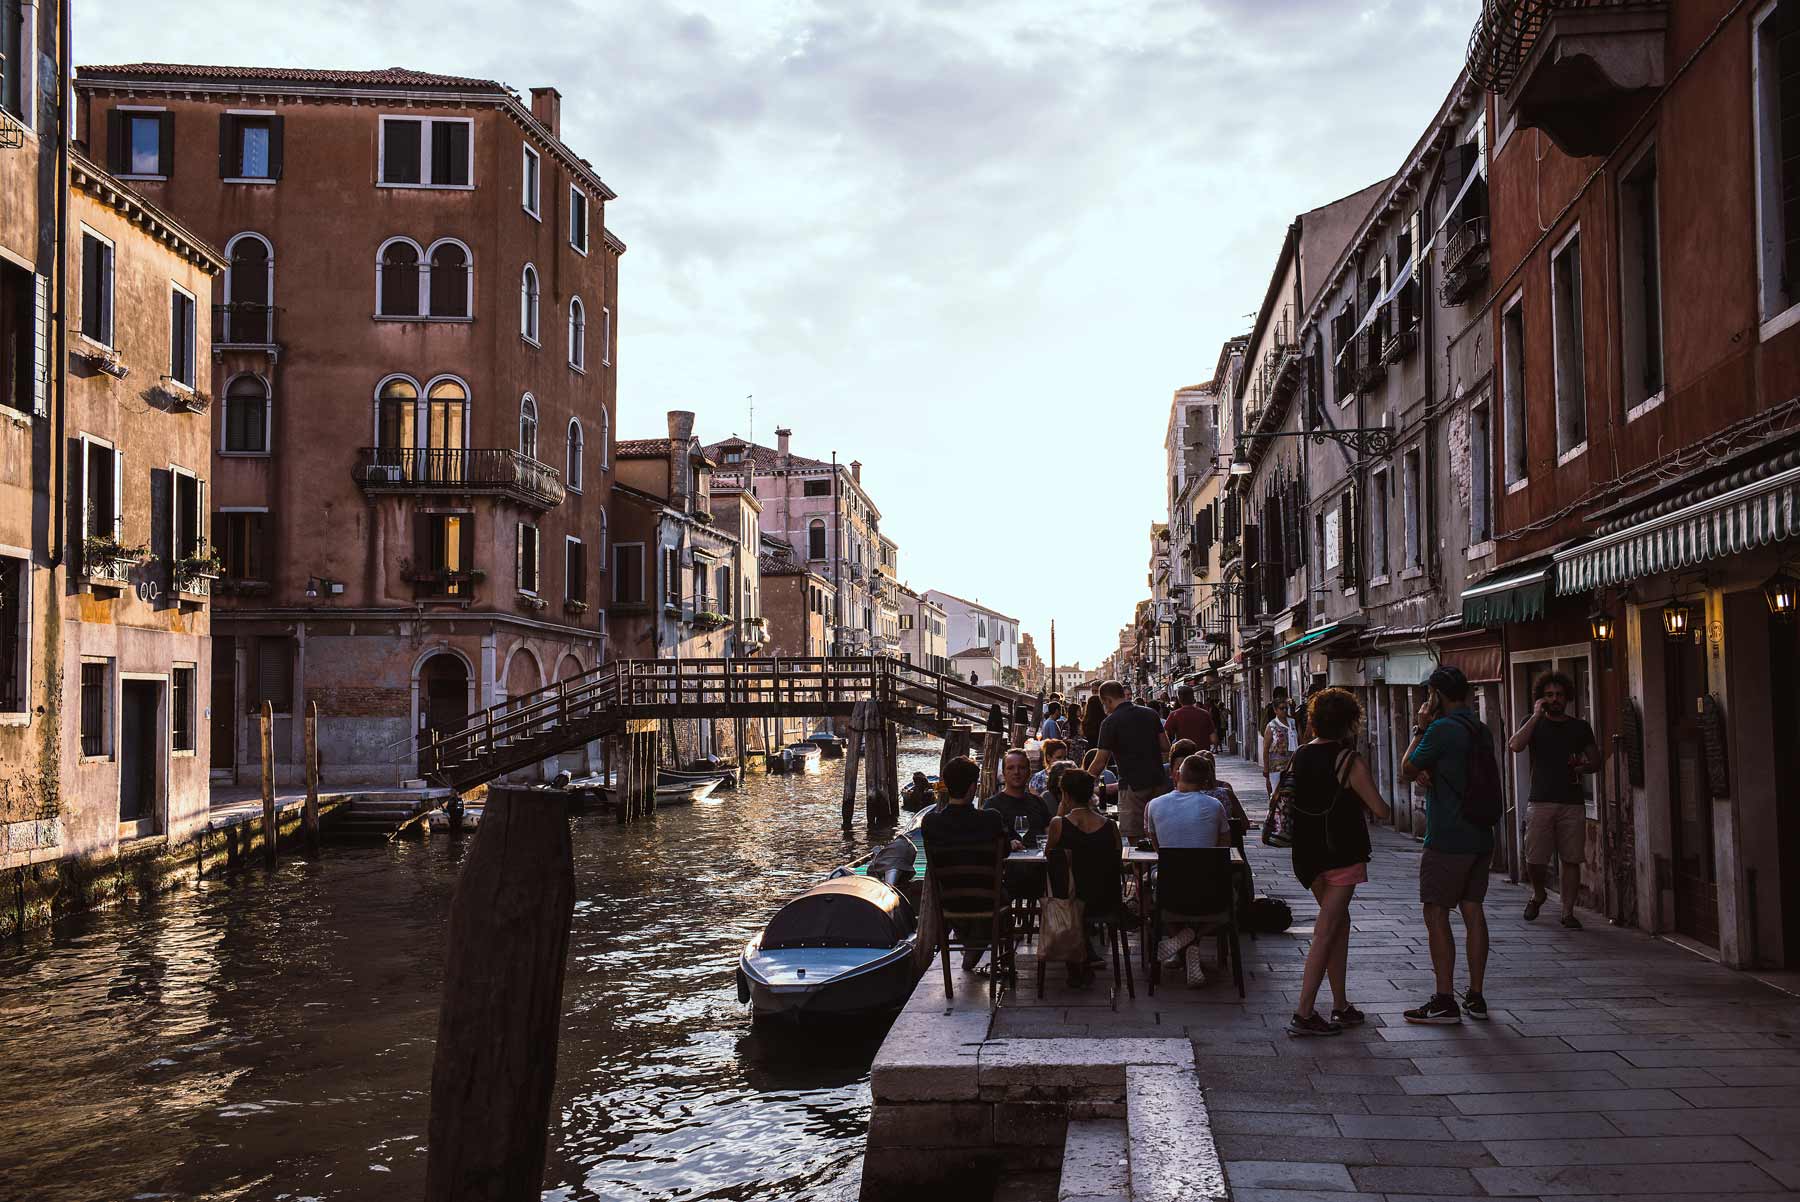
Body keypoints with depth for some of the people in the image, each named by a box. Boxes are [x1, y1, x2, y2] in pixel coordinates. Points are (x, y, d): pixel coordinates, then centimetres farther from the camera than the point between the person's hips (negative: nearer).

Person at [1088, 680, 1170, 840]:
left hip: (1132, 784, -6)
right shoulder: (1151, 713, 7)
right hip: (1157, 779, 6)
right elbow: (1166, 747, 8)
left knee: (1132, 837, -1)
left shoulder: (1110, 722, -9)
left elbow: (1101, 762, -10)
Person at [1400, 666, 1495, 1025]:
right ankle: (1476, 997, 14)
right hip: (1480, 837, 8)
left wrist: (1420, 728, 2)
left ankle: (1445, 1001, -3)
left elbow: (1407, 769, -6)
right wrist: (1427, 772, 5)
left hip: (1447, 840, -8)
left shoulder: (1441, 729, -15)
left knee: (1436, 914, -3)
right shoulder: (1481, 730, 11)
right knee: (1473, 911, 10)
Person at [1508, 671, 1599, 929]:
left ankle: (1568, 911, 8)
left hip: (1573, 803, 1)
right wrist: (1536, 715, -10)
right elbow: (1515, 746, -12)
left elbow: (1595, 761, 18)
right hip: (1540, 801, -1)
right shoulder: (1533, 723, 8)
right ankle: (1538, 895, 24)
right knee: (1534, 860, -4)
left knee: (1571, 859, -1)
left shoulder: (1580, 727, 13)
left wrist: (1583, 766, -5)